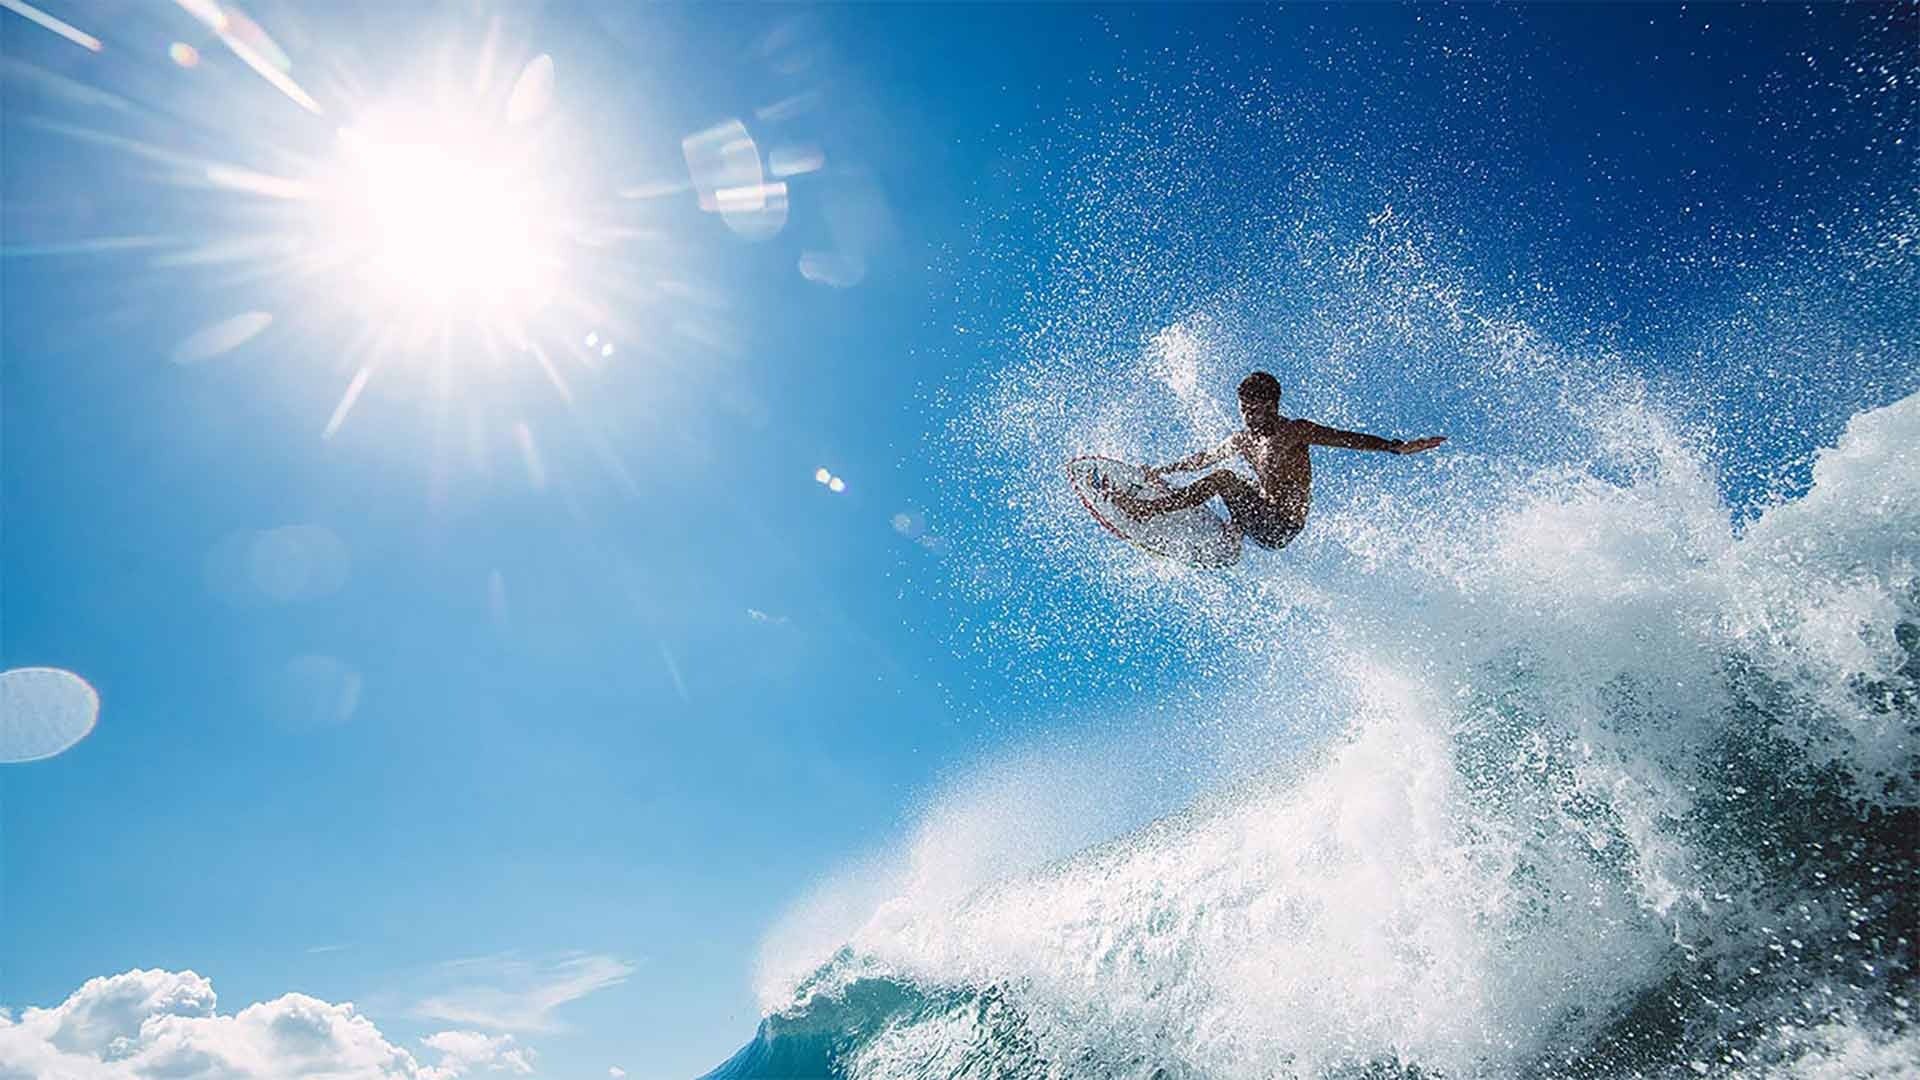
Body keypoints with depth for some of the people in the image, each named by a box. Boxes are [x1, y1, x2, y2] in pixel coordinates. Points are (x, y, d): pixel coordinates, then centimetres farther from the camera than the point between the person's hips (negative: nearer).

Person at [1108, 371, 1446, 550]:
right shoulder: (1244, 440, 10)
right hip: (1263, 520, 8)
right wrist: (1162, 470, 23)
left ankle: (1144, 509, -21)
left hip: (1282, 528, -8)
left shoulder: (1297, 431, -8)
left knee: (1223, 478, -20)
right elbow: (1203, 458, 20)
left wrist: (1398, 447, -21)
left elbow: (1347, 438, -13)